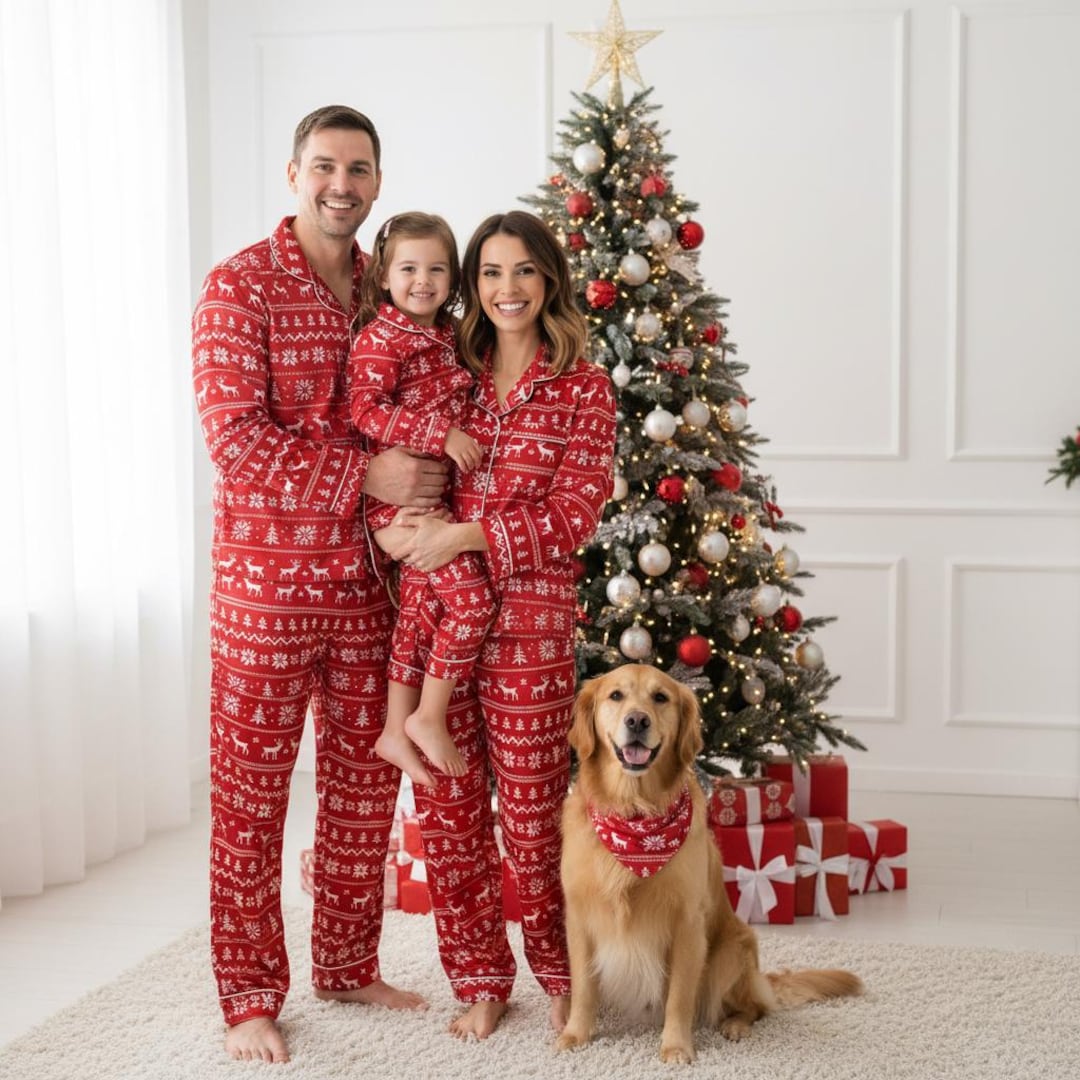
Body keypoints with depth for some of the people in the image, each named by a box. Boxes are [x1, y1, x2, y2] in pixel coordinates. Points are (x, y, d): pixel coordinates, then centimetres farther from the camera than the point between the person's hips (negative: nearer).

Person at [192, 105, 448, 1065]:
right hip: (268, 576, -6)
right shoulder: (241, 286, -7)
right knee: (251, 790, 3)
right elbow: (234, 437, -16)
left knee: (366, 782, 13)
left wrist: (432, 475, 2)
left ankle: (349, 968, 30)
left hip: (369, 577, 6)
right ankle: (250, 997, 16)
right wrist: (366, 475, -19)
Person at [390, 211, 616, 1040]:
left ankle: (561, 972, 26)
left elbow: (574, 514, -7)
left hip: (529, 624, -3)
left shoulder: (582, 387, 1)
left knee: (531, 817, 3)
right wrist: (405, 530, -3)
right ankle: (481, 979, 24)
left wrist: (464, 537, -15)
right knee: (449, 812, 7)